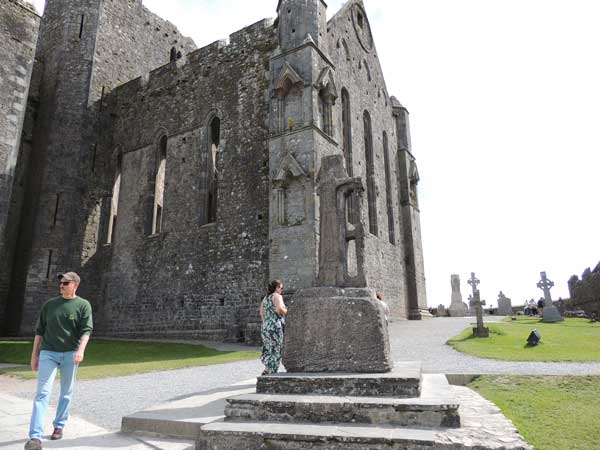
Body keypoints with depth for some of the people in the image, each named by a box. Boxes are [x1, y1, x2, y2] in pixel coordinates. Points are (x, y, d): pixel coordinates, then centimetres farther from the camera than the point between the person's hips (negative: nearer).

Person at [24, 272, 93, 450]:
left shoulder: (83, 305, 0)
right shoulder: (49, 304, 9)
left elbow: (86, 330, -10)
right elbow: (39, 331, 13)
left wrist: (81, 350, -25)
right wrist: (34, 355, 11)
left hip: (70, 354, -1)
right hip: (48, 353, 1)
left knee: (66, 393, 10)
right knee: (42, 393, -8)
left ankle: (59, 426, 27)